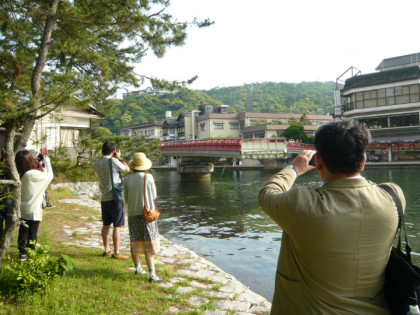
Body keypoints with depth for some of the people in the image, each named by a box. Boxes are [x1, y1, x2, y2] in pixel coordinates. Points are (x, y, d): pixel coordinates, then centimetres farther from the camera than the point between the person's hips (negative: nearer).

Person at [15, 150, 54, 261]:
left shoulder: (20, 175, -1)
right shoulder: (33, 174, -20)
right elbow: (50, 176, -11)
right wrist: (47, 162, 1)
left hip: (23, 209, 7)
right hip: (34, 210, -7)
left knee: (23, 231, 15)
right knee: (33, 232, 5)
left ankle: (23, 253, 25)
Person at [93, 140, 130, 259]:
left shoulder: (97, 163, 6)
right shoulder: (113, 161, -15)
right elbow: (127, 169, -1)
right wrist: (119, 157, 10)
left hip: (104, 199, 7)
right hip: (115, 198, -7)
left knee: (106, 225, 16)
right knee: (117, 226, -1)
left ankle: (107, 250, 27)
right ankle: (116, 252, 3)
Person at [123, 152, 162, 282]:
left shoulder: (127, 180, -3)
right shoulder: (148, 177, -9)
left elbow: (127, 198, 5)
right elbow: (153, 196, 1)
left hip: (133, 214, 3)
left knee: (135, 243, 19)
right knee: (149, 246, 1)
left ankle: (138, 268, 35)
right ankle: (152, 275, -1)